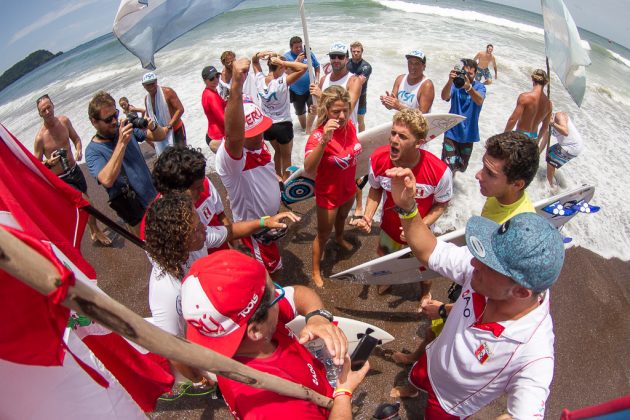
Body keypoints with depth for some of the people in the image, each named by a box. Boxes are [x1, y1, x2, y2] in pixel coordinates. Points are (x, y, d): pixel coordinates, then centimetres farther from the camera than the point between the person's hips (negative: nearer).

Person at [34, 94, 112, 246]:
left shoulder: (64, 121, -8)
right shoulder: (40, 137, -20)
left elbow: (76, 138, 9)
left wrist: (79, 150, -10)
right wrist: (48, 163, -31)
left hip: (75, 170, 5)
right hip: (61, 179, -5)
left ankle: (93, 232, 39)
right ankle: (96, 231, 13)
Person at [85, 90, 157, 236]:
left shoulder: (125, 128, -3)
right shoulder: (93, 150, -15)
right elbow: (107, 180, -33)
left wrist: (153, 127, -22)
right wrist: (122, 142, -36)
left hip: (155, 195, 5)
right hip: (136, 210, -4)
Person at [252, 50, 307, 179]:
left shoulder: (260, 80, -9)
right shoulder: (283, 82, -26)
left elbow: (254, 61, 10)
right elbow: (304, 67, -31)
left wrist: (258, 55, -11)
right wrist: (283, 62, -28)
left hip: (266, 124, 6)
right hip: (283, 125, -6)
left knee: (277, 151, 30)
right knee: (286, 155, 18)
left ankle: (278, 176, 45)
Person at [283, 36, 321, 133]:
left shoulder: (308, 53, -2)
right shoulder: (287, 56, -7)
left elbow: (317, 66, 9)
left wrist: (317, 78, -3)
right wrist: (297, 61, -29)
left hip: (310, 88, 0)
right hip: (297, 91, 0)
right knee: (300, 112, 16)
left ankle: (308, 130, -1)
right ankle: (304, 127, 40)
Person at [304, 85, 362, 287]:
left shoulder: (350, 125, -12)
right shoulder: (318, 135, -33)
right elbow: (308, 170, -49)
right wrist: (324, 140, -60)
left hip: (348, 189, 7)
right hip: (329, 194, -7)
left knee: (343, 216, 34)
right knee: (323, 234, 10)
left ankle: (340, 239, 67)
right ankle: (315, 271, 33)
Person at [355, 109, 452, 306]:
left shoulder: (439, 171, -34)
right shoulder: (378, 159, -27)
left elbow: (441, 204, -15)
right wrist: (368, 216, -20)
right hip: (389, 226, 2)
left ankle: (426, 292, 63)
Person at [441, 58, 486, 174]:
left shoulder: (480, 87, -6)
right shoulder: (455, 85, -7)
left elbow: (479, 101, -28)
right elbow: (444, 97, -27)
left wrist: (469, 87, -46)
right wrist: (450, 81, -46)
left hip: (468, 133, 2)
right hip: (452, 132, -2)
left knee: (461, 166, 17)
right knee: (448, 165, -11)